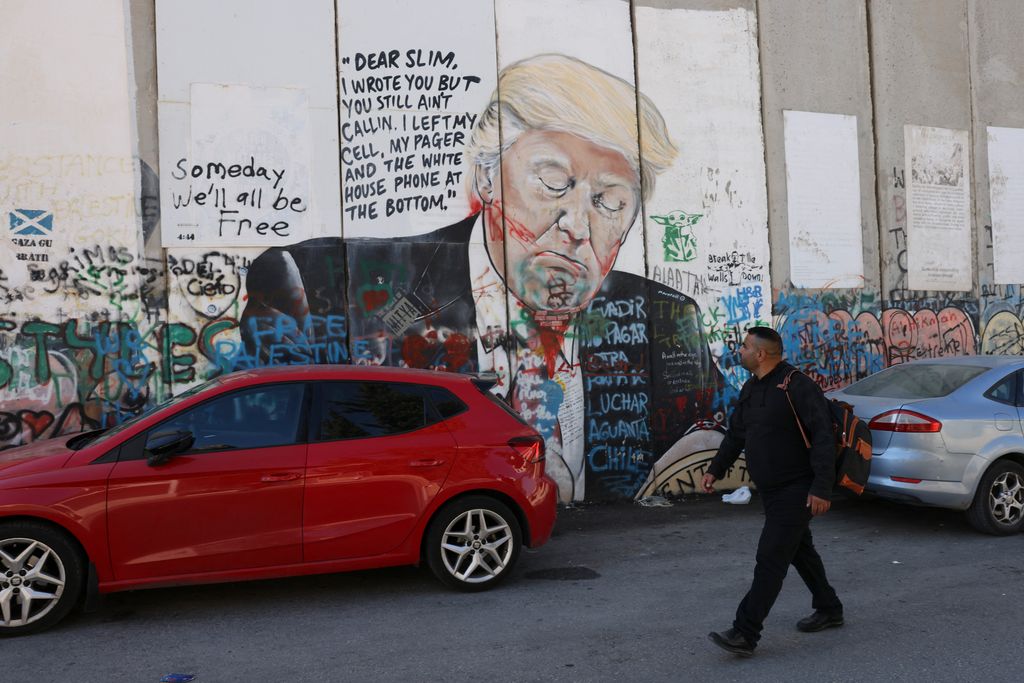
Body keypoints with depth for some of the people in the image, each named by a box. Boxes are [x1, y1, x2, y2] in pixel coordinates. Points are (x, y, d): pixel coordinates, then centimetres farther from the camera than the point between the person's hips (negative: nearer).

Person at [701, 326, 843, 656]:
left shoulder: (797, 387, -19)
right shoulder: (750, 389, 9)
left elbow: (823, 438, -22)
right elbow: (736, 434, 17)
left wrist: (821, 487, -26)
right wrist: (716, 469, 11)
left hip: (796, 491, -9)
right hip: (771, 490, 9)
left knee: (771, 558, -9)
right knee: (799, 550, 21)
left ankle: (745, 634, -7)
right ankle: (829, 610, 39)